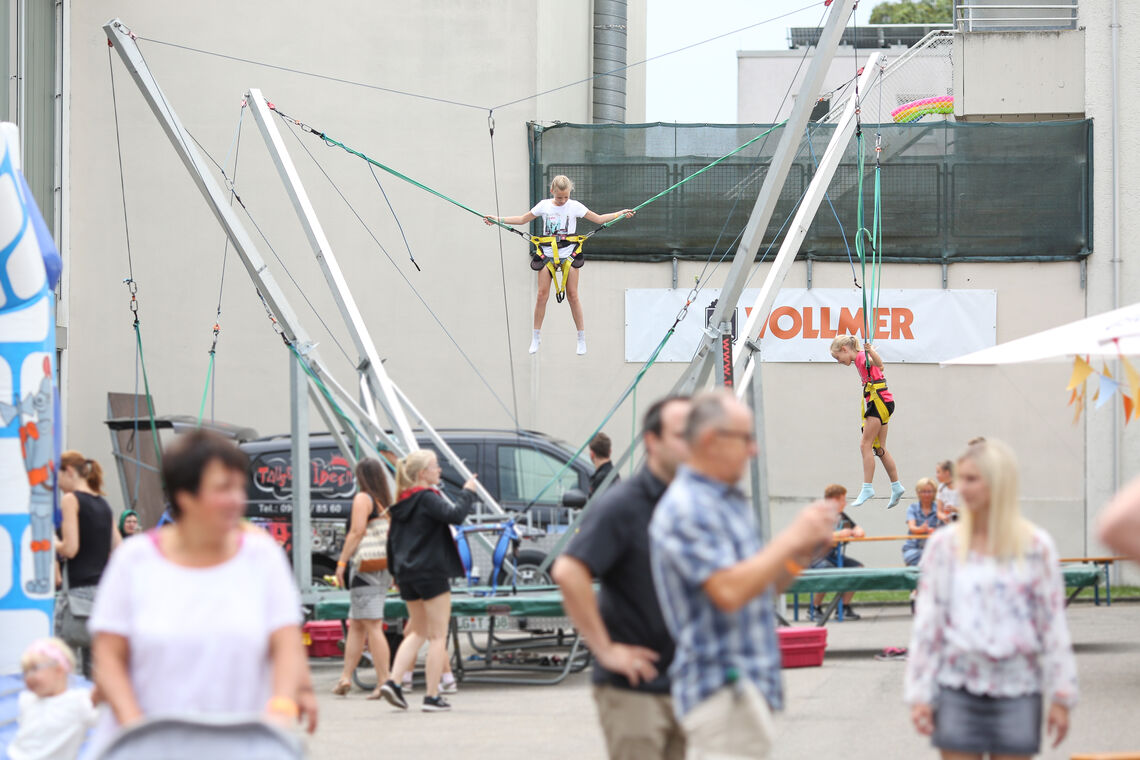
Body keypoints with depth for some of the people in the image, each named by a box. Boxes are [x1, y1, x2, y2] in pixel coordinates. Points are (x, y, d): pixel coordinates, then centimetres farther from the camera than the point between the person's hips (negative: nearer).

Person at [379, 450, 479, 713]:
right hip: (431, 572, -8)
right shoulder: (427, 498, -13)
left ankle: (393, 681, 4)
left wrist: (396, 573, 24)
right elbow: (455, 516, -26)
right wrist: (468, 493, -10)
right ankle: (432, 696, -2)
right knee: (438, 635, 0)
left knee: (418, 631, 20)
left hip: (407, 574, 8)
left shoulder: (402, 503, 12)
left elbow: (392, 540, 17)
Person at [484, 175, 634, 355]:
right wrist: (498, 220, 8)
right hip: (548, 254, 1)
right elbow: (523, 219, 13)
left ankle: (581, 338, 5)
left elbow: (599, 219, 2)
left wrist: (620, 214, -8)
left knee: (572, 295, -3)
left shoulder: (575, 206, -1)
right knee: (542, 295, -3)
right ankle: (536, 336, 9)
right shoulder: (544, 205, 3)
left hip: (569, 254, -1)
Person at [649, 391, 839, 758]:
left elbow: (765, 583, 22)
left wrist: (804, 550, 4)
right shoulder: (686, 508, -14)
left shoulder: (732, 503, 17)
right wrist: (792, 538, -17)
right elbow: (728, 591, -24)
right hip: (722, 686, -10)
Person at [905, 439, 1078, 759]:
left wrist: (1061, 696, 1)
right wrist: (918, 694, 2)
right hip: (958, 687, 0)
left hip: (1017, 689, 0)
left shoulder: (1036, 547, 0)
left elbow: (1054, 622, 3)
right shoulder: (944, 545, 2)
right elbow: (926, 622, 5)